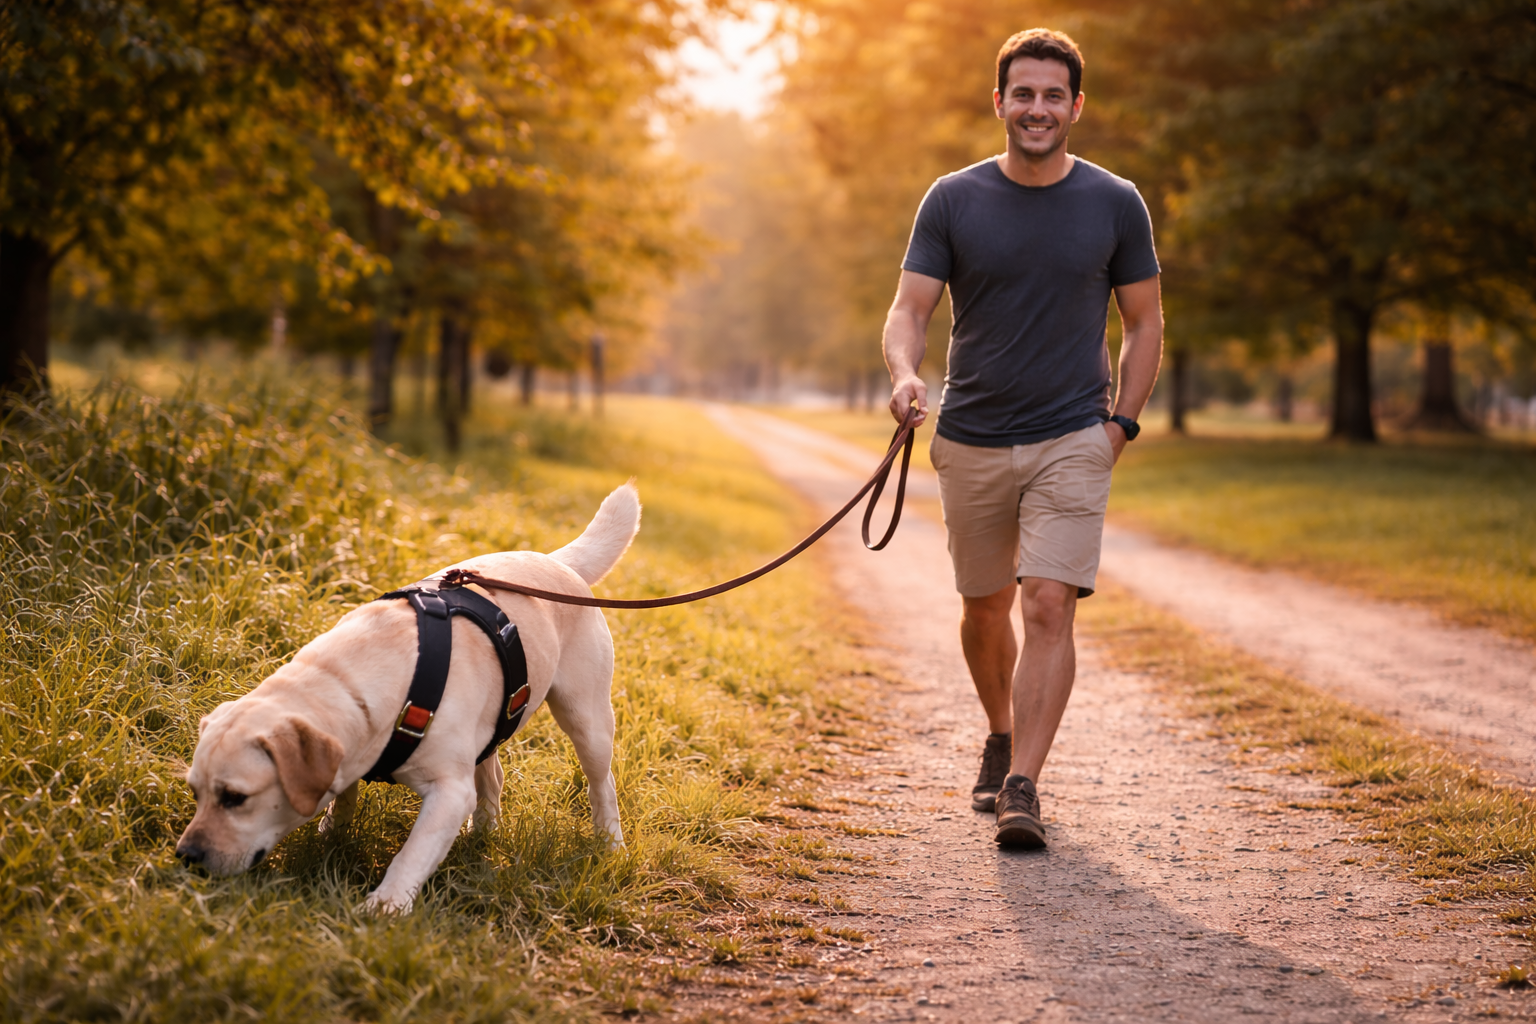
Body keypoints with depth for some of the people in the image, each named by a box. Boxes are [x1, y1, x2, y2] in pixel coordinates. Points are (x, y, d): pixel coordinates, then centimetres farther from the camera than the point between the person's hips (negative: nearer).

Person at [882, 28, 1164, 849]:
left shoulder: (1115, 204, 1)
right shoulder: (952, 200, 0)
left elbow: (1144, 324, 9)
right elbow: (910, 308, -4)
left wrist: (1121, 421, -1)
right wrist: (904, 375, -25)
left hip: (1072, 442, -1)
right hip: (971, 443, 2)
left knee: (1048, 606, -14)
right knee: (985, 608, 14)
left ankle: (1022, 788, -13)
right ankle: (1001, 737, 39)